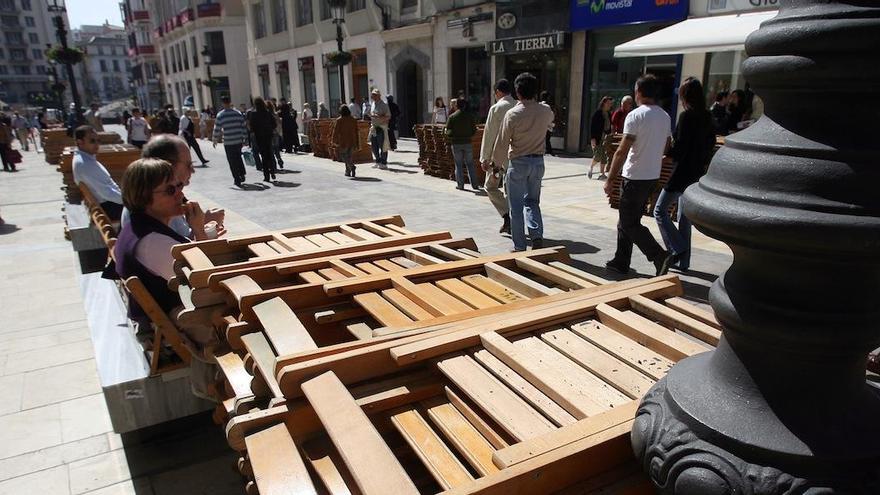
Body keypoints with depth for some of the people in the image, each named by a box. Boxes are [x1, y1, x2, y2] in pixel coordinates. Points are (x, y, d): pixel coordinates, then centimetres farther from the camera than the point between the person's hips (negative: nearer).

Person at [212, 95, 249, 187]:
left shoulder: (220, 115, -6)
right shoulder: (238, 113, 2)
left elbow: (216, 129, -3)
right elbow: (243, 127, 4)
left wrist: (214, 140, 11)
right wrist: (244, 138, 15)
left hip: (228, 143, -3)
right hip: (239, 141, 3)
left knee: (232, 161, 5)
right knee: (238, 158, 22)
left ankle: (237, 180, 5)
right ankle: (242, 175, 19)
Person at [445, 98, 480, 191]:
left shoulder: (452, 116, -4)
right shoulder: (470, 116, -1)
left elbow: (448, 130, -4)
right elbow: (474, 130, 3)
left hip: (456, 143, -1)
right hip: (467, 143, 1)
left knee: (458, 164, 7)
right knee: (470, 164, 8)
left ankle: (460, 184, 6)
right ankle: (475, 184, 7)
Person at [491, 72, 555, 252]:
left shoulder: (512, 114, -14)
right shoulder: (545, 111, 0)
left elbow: (502, 143, -10)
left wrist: (496, 164, 3)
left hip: (518, 163, -4)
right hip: (538, 161, 4)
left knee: (516, 206, 5)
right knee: (532, 201, 19)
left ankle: (519, 246, 9)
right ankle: (537, 234, 0)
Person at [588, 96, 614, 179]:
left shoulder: (609, 114, 11)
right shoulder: (597, 113, -8)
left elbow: (609, 126, 17)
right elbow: (592, 126, -11)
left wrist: (609, 135, 10)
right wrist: (592, 138, -17)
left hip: (605, 136, 6)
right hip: (597, 137, -6)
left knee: (604, 157, 4)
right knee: (598, 155, -10)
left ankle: (602, 173, 9)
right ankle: (591, 168, 17)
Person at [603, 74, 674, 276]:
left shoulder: (636, 116, -14)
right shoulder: (665, 117, 10)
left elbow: (622, 151, -18)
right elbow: (664, 148, 17)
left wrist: (610, 179, -14)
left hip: (635, 178, -8)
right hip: (653, 177, 8)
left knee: (629, 224, -2)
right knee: (628, 220, 16)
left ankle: (660, 256, -12)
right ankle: (620, 262, 21)